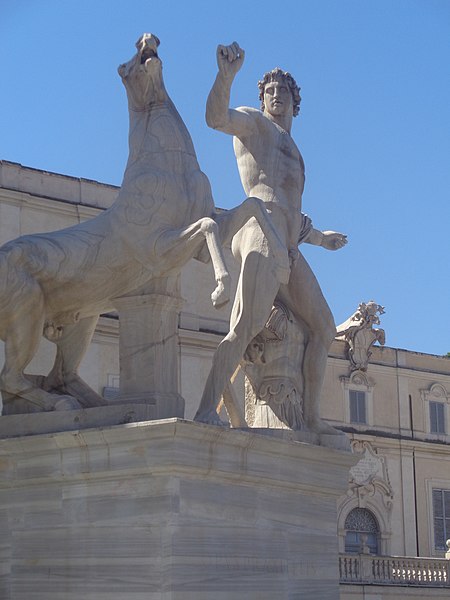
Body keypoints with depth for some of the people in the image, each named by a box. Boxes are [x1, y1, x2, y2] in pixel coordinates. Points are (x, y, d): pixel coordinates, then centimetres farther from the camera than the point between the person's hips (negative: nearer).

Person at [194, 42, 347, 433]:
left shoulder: (290, 151, 38)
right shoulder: (254, 122, 14)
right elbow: (217, 117, -10)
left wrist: (318, 237, 53)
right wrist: (227, 75, -26)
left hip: (290, 249, 9)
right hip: (262, 229, -9)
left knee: (323, 329, 13)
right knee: (249, 324, -28)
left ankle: (311, 419, 15)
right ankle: (207, 410, -38)